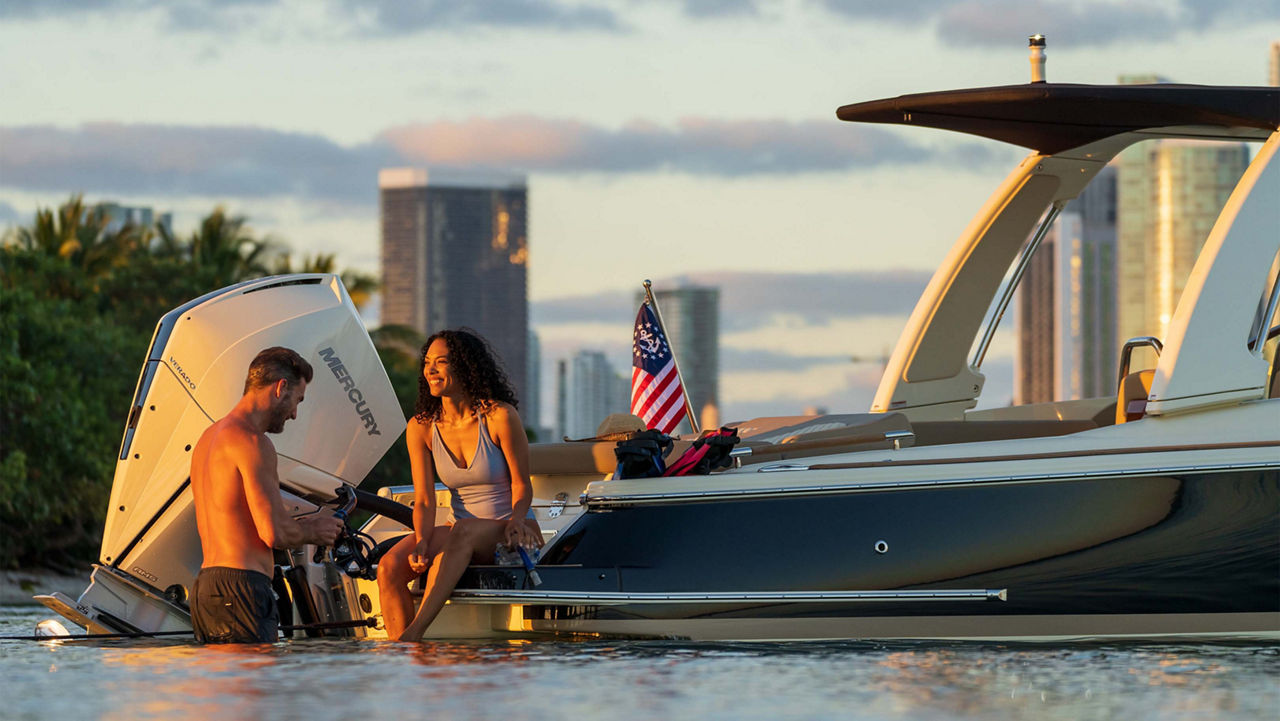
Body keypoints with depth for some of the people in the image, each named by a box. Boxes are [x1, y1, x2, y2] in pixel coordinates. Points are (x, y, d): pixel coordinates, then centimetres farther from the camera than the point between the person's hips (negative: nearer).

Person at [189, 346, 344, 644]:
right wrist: (313, 532, 5)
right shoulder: (251, 441, -10)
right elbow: (273, 533, -16)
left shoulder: (208, 438, 21)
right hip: (239, 586, -10)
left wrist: (298, 526, 26)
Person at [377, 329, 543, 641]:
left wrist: (516, 521, -24)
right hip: (461, 534, 5)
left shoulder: (499, 416, -9)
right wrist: (421, 542, -21)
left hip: (507, 534, -4)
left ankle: (414, 633, -50)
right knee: (389, 568, -23)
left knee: (462, 532, -40)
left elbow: (522, 484, -4)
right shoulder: (421, 427, 3)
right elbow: (424, 499, -2)